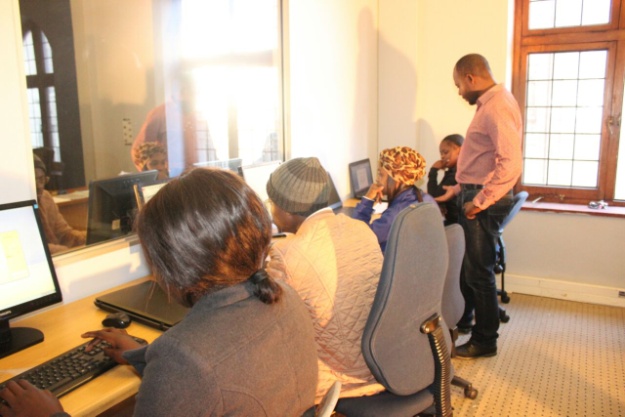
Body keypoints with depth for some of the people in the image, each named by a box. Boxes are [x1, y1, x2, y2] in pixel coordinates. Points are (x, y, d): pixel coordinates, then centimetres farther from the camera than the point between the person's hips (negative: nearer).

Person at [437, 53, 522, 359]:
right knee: (466, 263, 20)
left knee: (479, 271, 1)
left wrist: (480, 201, -22)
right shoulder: (488, 104, 14)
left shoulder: (498, 106, -18)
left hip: (484, 202, -10)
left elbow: (510, 163, -27)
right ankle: (463, 319, 39)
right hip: (473, 195, 10)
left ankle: (485, 341, 18)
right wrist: (456, 190, 20)